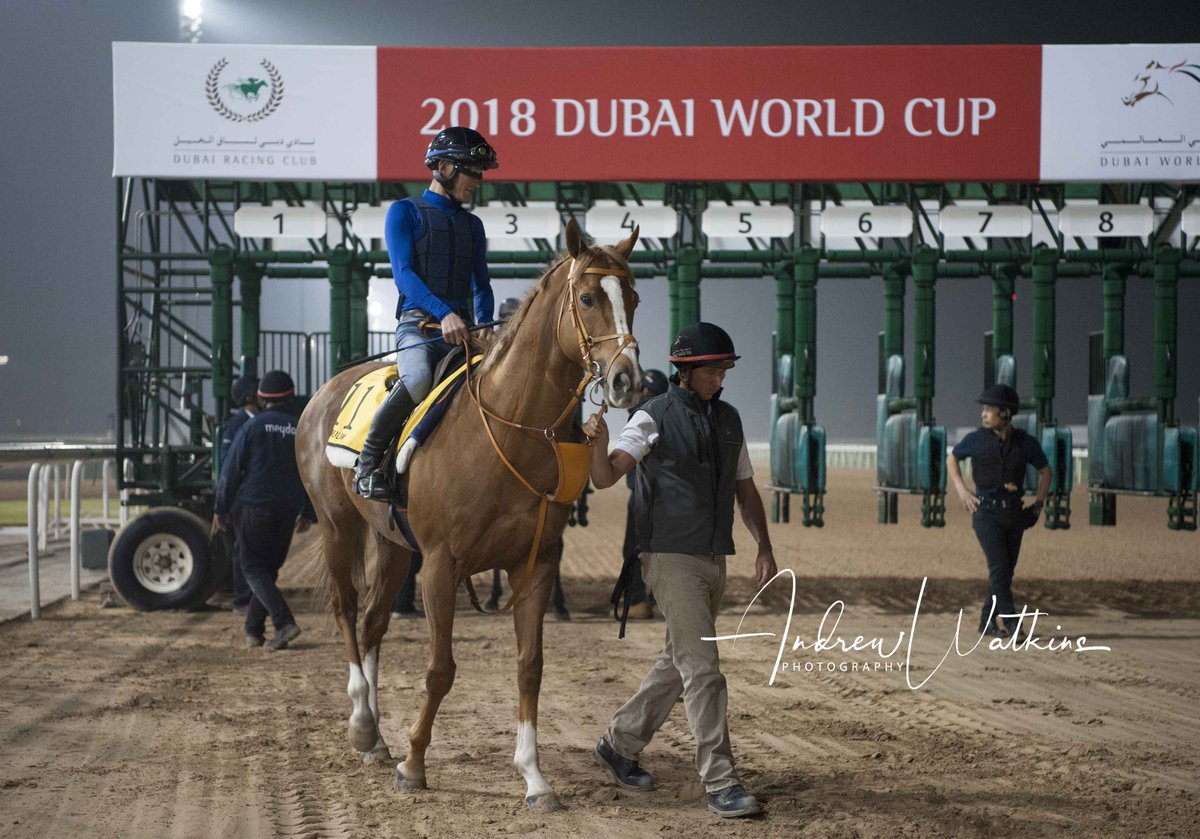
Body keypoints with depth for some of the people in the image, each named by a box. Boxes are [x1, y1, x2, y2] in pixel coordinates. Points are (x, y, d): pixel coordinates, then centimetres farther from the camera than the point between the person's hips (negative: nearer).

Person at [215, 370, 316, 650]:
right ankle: (253, 631, 13)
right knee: (269, 568, 14)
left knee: (254, 567, 0)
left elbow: (231, 470, -6)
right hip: (287, 511, 4)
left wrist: (221, 508, 3)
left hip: (253, 507, -4)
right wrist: (308, 512, 18)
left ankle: (284, 622, -17)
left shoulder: (253, 427, -6)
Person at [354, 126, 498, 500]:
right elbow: (403, 273, -8)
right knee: (418, 381, -36)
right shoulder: (404, 212, 6)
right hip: (418, 323, -6)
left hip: (461, 327, 6)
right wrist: (443, 313, -24)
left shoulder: (472, 225, 23)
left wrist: (484, 329, 2)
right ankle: (368, 463, -20)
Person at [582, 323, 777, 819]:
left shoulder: (728, 419, 12)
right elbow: (605, 477, -17)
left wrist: (764, 546, 6)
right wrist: (599, 443, -38)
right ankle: (721, 783, -10)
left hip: (714, 559, 7)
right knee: (702, 669, -11)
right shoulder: (655, 418, -8)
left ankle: (620, 744, 33)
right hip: (671, 557, -7)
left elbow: (746, 489, 17)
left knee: (678, 664, 16)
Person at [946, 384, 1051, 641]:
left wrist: (1039, 504, 8)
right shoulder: (976, 440, -5)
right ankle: (1012, 624, -15)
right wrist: (961, 490, 3)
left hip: (1014, 513, 3)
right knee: (999, 567, -14)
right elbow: (951, 458, 13)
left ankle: (987, 621, 19)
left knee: (1006, 569, 7)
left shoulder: (1026, 443, -1)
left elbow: (1045, 470, 14)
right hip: (986, 511, -3)